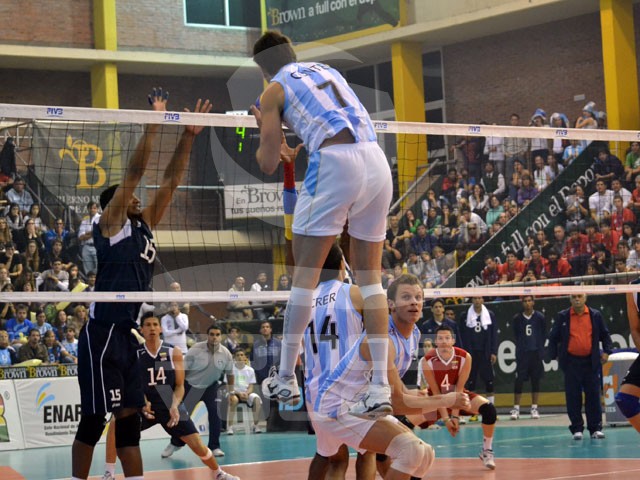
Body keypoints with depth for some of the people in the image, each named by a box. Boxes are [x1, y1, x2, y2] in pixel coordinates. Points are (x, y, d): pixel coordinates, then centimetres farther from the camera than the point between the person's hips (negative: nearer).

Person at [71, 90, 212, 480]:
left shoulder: (144, 226, 16)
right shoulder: (110, 223, -2)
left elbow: (171, 181, 14)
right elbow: (134, 173, -10)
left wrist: (189, 135, 8)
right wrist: (154, 123, -11)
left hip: (127, 335, 8)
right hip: (102, 333, -8)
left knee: (130, 416, 7)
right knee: (95, 417, -4)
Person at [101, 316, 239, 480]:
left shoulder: (174, 353, -8)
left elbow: (179, 386, -6)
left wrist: (174, 406, -24)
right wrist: (142, 403, -25)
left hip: (171, 405, 0)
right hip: (146, 406, 0)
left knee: (198, 445, -5)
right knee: (116, 425, -24)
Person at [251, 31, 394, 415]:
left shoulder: (274, 90, 10)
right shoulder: (328, 71, 28)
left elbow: (268, 163, 9)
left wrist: (263, 129, 28)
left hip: (335, 164, -5)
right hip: (378, 162, 5)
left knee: (306, 271, 5)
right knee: (370, 275, 8)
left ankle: (286, 378, 8)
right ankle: (381, 388, 2)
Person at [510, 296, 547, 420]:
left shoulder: (540, 317, 0)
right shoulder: (517, 318, 2)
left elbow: (544, 335, 6)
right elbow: (516, 335, 10)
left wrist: (540, 348, 1)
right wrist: (521, 346, 4)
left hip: (536, 354, 0)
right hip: (522, 354, 0)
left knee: (535, 381, 4)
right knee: (518, 381, -4)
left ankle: (534, 408, 11)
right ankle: (516, 408, 3)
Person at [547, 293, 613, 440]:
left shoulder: (595, 315, 6)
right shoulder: (562, 317, 3)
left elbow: (605, 335, 12)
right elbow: (553, 337, 7)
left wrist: (606, 351, 1)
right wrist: (553, 355, 2)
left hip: (591, 362, 1)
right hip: (571, 362, -1)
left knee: (593, 395, 1)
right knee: (573, 397, -1)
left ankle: (595, 428, 8)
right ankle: (577, 429, 7)